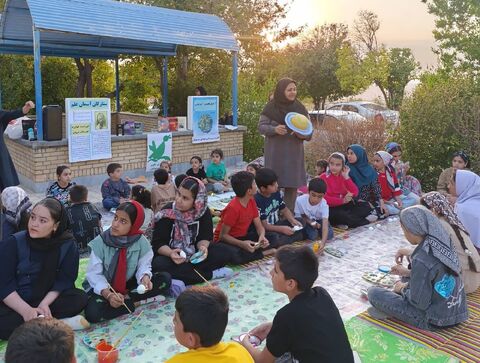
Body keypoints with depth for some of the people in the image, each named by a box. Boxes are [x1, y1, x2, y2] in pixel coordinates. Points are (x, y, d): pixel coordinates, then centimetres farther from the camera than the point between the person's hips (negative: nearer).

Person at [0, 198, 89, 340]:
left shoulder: (67, 244, -11)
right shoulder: (13, 243, -14)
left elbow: (65, 280, -9)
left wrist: (44, 304, -25)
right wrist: (26, 311, -28)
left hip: (48, 300, 2)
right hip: (15, 304, -1)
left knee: (80, 298, -23)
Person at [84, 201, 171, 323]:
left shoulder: (141, 242, -12)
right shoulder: (99, 242, -17)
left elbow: (144, 265, -9)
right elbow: (94, 274, -17)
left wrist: (145, 277, -33)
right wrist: (108, 294, -32)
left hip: (128, 285, 2)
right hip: (103, 288, -2)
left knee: (165, 279, -15)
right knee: (92, 313, -33)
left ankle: (126, 298, -17)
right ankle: (132, 303, -13)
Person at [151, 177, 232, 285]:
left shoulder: (204, 212, -10)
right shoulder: (167, 213, -17)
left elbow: (205, 237, -9)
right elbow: (158, 243, -18)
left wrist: (203, 247, -32)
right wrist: (170, 253, -38)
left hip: (194, 254, 2)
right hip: (170, 255, -2)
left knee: (223, 253, -21)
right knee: (158, 265, -36)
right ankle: (209, 274, -25)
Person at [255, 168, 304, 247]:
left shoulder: (276, 193, -1)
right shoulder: (257, 201, -25)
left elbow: (284, 210, 10)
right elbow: (263, 225, -23)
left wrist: (293, 220, -9)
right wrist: (281, 229, -29)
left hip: (276, 224, 7)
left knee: (300, 221, 0)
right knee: (275, 238, -37)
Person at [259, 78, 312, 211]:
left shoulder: (300, 108, 4)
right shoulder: (271, 107, -4)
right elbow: (261, 127, -4)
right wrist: (274, 129, -23)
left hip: (294, 152, 3)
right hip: (275, 152, -2)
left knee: (292, 185, 5)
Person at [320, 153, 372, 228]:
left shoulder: (344, 176, 10)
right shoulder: (323, 177, -4)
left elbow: (355, 193, -2)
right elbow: (324, 198, -15)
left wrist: (346, 177, -10)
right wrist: (342, 200, -24)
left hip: (345, 206, 6)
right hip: (331, 208, -5)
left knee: (366, 206, -14)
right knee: (340, 215, -36)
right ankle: (366, 224, -18)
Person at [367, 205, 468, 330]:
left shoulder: (421, 262, -30)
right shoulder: (442, 243, -7)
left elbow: (419, 303, -22)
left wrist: (403, 288, -3)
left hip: (435, 321, -8)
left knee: (373, 292, -6)